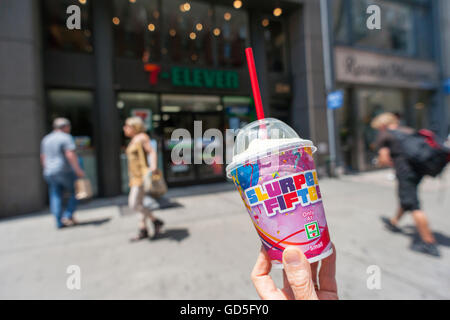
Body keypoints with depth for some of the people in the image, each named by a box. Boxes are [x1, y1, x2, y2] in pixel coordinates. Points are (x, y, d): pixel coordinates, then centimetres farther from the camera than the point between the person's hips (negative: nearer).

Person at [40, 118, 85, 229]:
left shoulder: (46, 139, 15)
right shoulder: (66, 138, -8)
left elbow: (43, 158, 18)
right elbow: (70, 155, -20)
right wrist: (78, 170, -21)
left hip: (50, 173, 7)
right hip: (65, 171, -6)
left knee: (56, 197, 8)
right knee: (75, 193, 9)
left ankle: (59, 222, 9)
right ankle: (68, 216, 0)